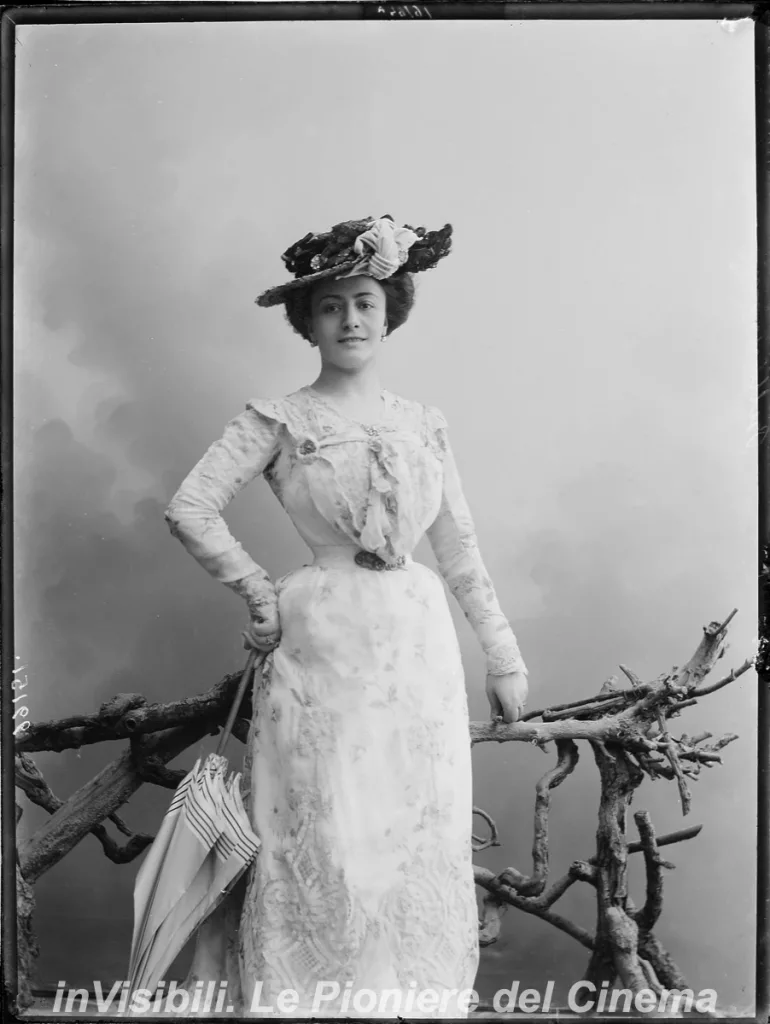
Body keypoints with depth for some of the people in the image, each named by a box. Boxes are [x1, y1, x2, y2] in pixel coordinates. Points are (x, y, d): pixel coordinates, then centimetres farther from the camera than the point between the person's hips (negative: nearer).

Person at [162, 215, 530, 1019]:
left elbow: (460, 548, 12)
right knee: (326, 847, 2)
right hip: (324, 650, -4)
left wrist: (504, 657, 12)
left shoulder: (423, 425, 10)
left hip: (421, 651, 4)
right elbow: (189, 507, -7)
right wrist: (260, 590, -6)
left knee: (423, 848, 11)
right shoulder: (279, 420, -1)